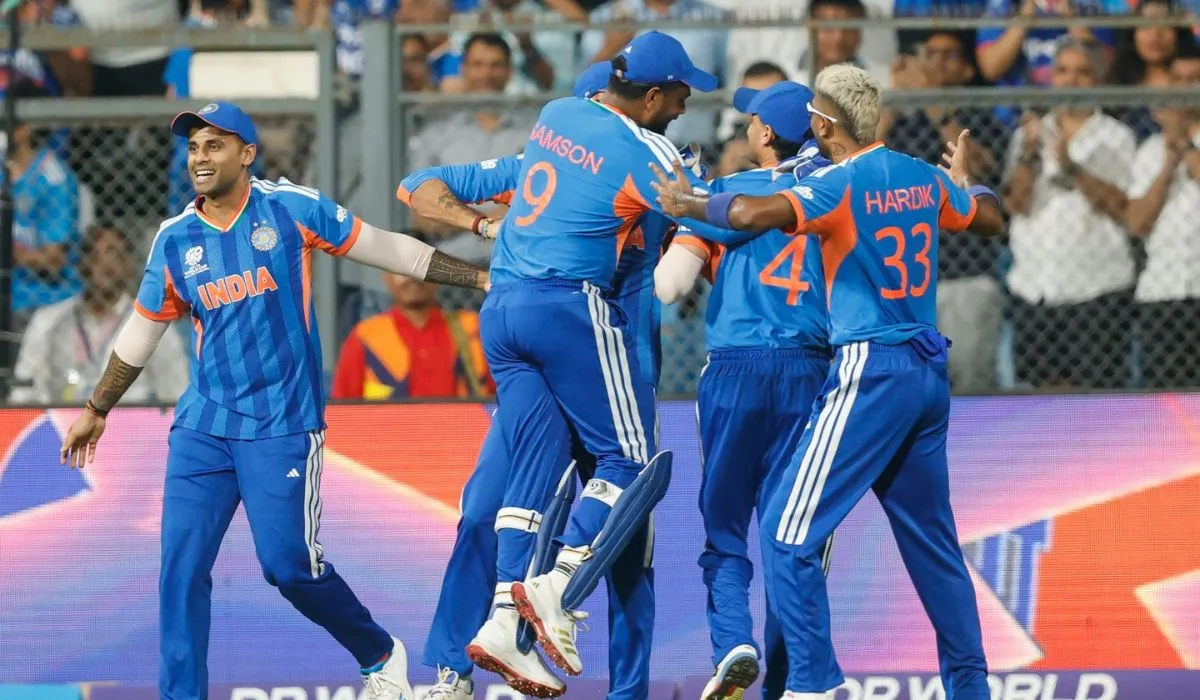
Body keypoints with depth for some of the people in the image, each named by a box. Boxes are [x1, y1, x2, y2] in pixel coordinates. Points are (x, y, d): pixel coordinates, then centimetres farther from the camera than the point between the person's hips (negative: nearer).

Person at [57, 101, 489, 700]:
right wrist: (96, 411, 25)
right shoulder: (174, 240, 7)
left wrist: (479, 278, 4)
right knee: (181, 565, -5)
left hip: (282, 425, -4)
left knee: (289, 563, -7)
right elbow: (141, 332, 20)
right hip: (202, 426, 4)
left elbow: (384, 248, 4)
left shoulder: (292, 209, -3)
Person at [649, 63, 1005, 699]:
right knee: (931, 538, 17)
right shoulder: (923, 178, 9)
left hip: (871, 372, -8)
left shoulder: (841, 184, -12)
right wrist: (962, 180, 46)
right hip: (929, 373, 8)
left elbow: (751, 214, -27)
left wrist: (686, 205, -8)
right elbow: (993, 219, 25)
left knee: (789, 530, -6)